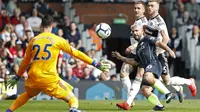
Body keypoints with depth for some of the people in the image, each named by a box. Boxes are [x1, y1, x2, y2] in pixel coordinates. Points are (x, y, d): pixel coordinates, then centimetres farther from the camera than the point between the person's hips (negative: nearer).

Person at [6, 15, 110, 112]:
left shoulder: (33, 40, 10)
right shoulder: (58, 40, 2)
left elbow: (25, 61, 19)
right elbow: (76, 53, 3)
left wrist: (17, 78, 32)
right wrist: (96, 64, 9)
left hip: (33, 78, 4)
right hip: (50, 79, -4)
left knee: (27, 94, 35)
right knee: (72, 98, 2)